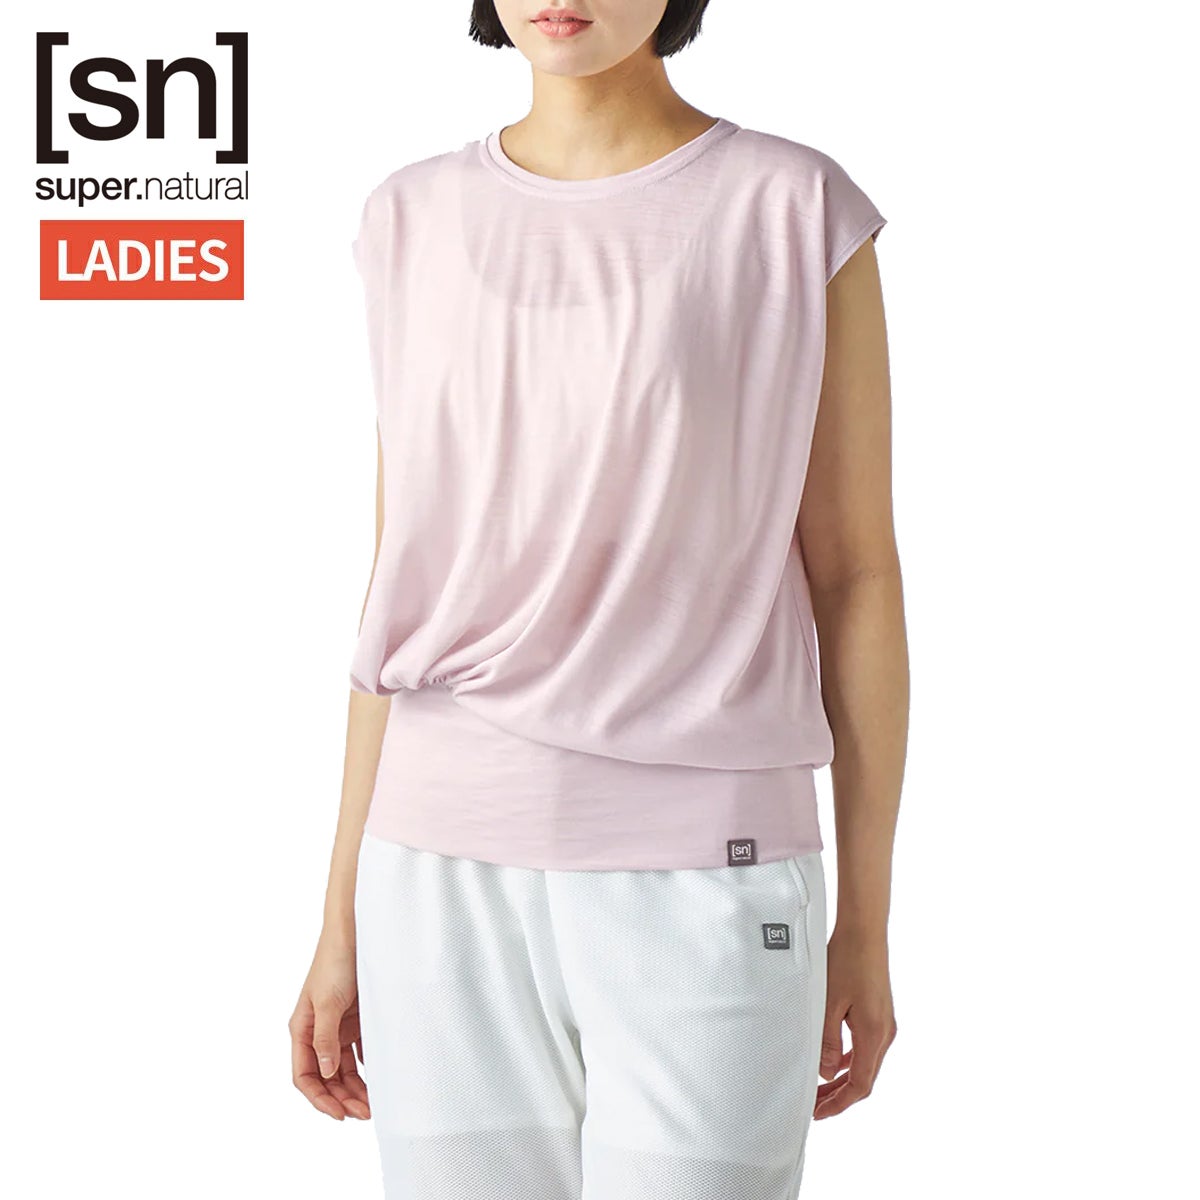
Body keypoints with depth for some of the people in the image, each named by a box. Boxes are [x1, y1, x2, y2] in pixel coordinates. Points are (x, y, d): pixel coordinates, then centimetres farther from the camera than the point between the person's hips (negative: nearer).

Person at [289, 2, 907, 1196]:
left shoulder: (798, 211, -4)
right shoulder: (416, 223, 6)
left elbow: (856, 574, -1)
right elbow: (404, 588, 9)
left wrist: (866, 927, 1)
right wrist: (345, 918, 8)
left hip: (701, 886, -3)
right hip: (451, 890, 3)